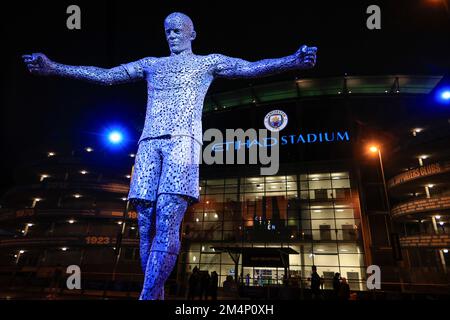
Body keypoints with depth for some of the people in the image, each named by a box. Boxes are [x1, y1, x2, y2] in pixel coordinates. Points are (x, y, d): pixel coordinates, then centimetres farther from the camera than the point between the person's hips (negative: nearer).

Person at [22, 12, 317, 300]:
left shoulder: (208, 62, 20)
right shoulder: (151, 64, 30)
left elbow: (252, 68, 7)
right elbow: (105, 75, 26)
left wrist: (293, 60, -8)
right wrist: (55, 68, 20)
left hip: (183, 140, -3)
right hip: (149, 143, 4)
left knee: (167, 221, -17)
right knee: (146, 223, -4)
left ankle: (148, 296, -15)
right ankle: (156, 295, 7)